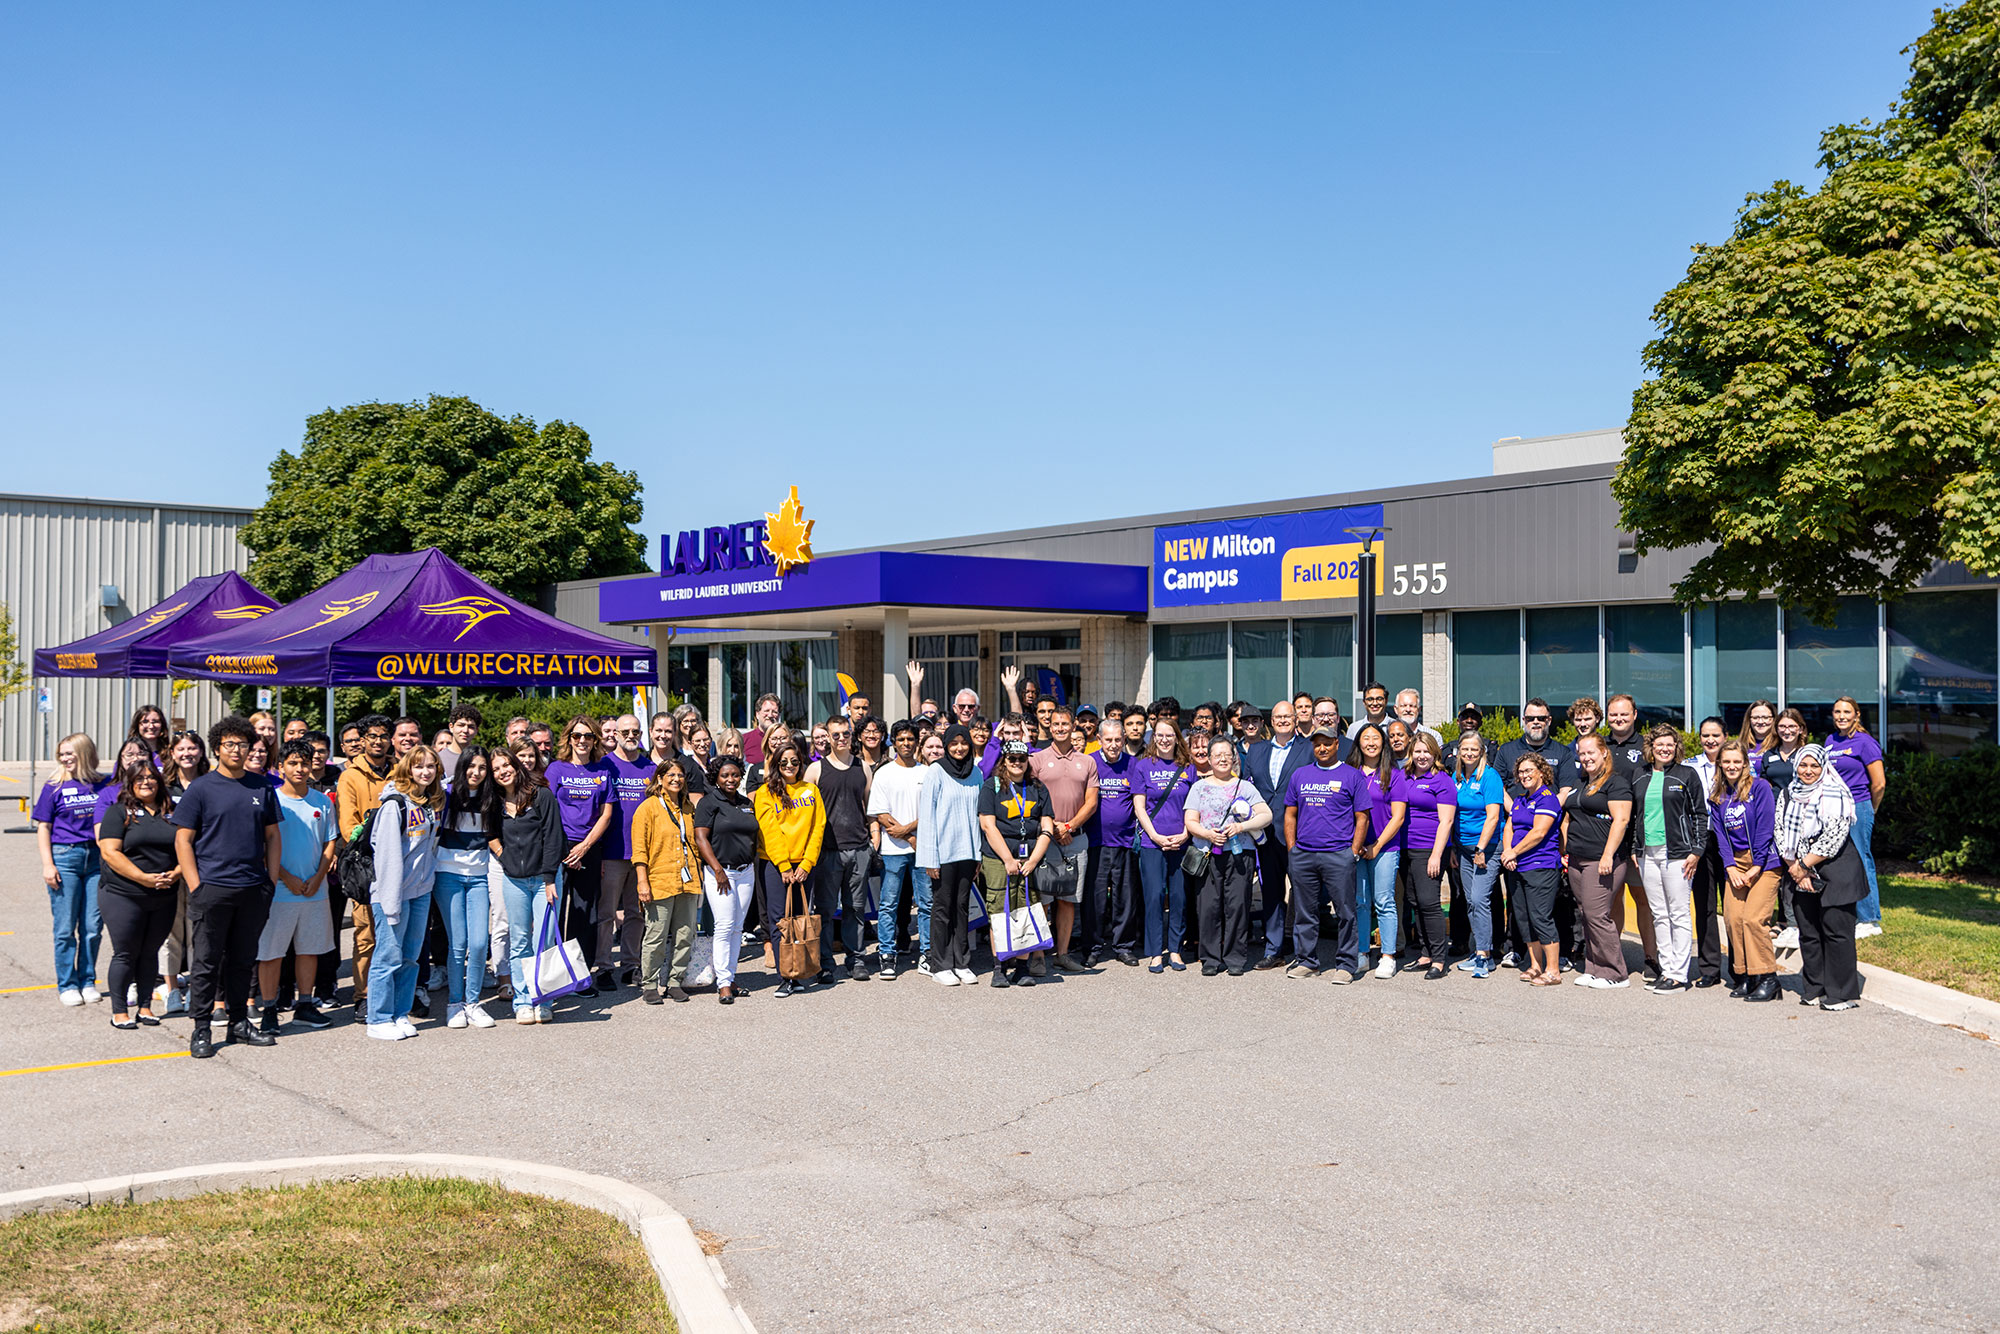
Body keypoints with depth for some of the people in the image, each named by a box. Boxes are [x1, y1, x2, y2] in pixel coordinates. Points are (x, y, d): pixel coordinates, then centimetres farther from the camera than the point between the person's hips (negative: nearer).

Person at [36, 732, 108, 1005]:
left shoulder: (101, 785, 6)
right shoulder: (54, 788, 1)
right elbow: (43, 828, 1)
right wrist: (48, 864, -7)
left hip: (96, 858, 2)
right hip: (65, 857, -2)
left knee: (93, 926, 4)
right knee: (65, 927, 2)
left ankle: (87, 981, 17)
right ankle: (67, 985, 12)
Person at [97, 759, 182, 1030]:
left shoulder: (171, 814, 11)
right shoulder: (118, 813, -1)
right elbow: (110, 852, -11)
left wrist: (176, 873, -9)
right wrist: (144, 878, -18)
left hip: (164, 898, 4)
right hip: (124, 896, -4)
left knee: (151, 953, 9)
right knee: (125, 954, 0)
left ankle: (145, 1007, 18)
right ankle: (119, 1012, 10)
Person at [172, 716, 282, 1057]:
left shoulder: (262, 788, 10)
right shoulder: (200, 789, -1)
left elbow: (272, 836, 15)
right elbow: (183, 840, -3)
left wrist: (271, 880, 7)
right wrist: (195, 887, -10)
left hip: (254, 889, 4)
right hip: (212, 888, -4)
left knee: (244, 960, 12)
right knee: (206, 961, 1)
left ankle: (239, 1023, 21)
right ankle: (201, 1029, 10)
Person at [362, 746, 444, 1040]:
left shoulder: (435, 803, 11)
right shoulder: (395, 804, -12)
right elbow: (388, 853, -15)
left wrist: (429, 880, 13)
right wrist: (391, 900, -18)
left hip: (422, 891, 7)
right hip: (393, 891, -7)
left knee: (410, 956, 12)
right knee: (389, 957, -2)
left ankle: (401, 1015, 21)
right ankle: (379, 1020, 7)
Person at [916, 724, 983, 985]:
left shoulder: (976, 773, 9)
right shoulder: (936, 772, -5)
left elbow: (978, 814, 14)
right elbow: (927, 815, -7)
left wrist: (978, 855, 10)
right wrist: (930, 858, -11)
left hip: (967, 852, 4)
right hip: (944, 852, -4)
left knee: (961, 907, 9)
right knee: (942, 907, 2)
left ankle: (961, 963, 15)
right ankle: (940, 965, 9)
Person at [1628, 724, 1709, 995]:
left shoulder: (1687, 775, 0)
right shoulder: (1640, 777, 13)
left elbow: (1700, 815, -1)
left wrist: (1696, 851, -7)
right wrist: (1634, 850, 13)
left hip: (1676, 854, -5)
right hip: (1647, 854, 5)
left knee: (1680, 915, -3)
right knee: (1659, 915, 8)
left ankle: (1679, 975, 0)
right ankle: (1666, 969, 14)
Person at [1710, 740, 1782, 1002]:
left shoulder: (1760, 787, -3)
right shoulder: (1717, 796, 12)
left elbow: (1766, 827, -7)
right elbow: (1719, 833, 9)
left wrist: (1756, 866, -10)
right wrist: (1730, 867, -3)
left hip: (1764, 861, -5)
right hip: (1735, 862, 5)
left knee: (1753, 918, -16)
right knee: (1733, 918, -7)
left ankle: (1767, 978, -8)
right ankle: (1745, 977, 4)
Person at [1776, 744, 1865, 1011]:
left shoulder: (1835, 794, -8)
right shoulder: (1788, 796, 11)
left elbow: (1834, 837, -14)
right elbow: (1780, 832, 8)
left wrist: (1804, 863, -11)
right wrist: (1793, 866, -4)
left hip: (1835, 871, -6)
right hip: (1801, 875, 6)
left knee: (1836, 931, -4)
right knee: (1808, 933, 8)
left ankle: (1842, 994, 3)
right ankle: (1814, 990, 18)